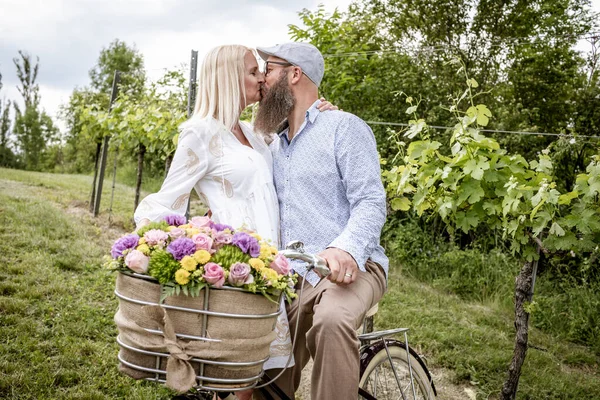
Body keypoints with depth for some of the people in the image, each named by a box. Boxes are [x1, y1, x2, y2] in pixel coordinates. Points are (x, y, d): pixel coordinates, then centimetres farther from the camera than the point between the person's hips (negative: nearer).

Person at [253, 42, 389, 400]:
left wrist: (346, 249, -32)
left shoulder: (344, 127, -2)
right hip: (292, 278, 7)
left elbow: (370, 203, -12)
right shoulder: (276, 146, 22)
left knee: (332, 320, -40)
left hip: (348, 268, -6)